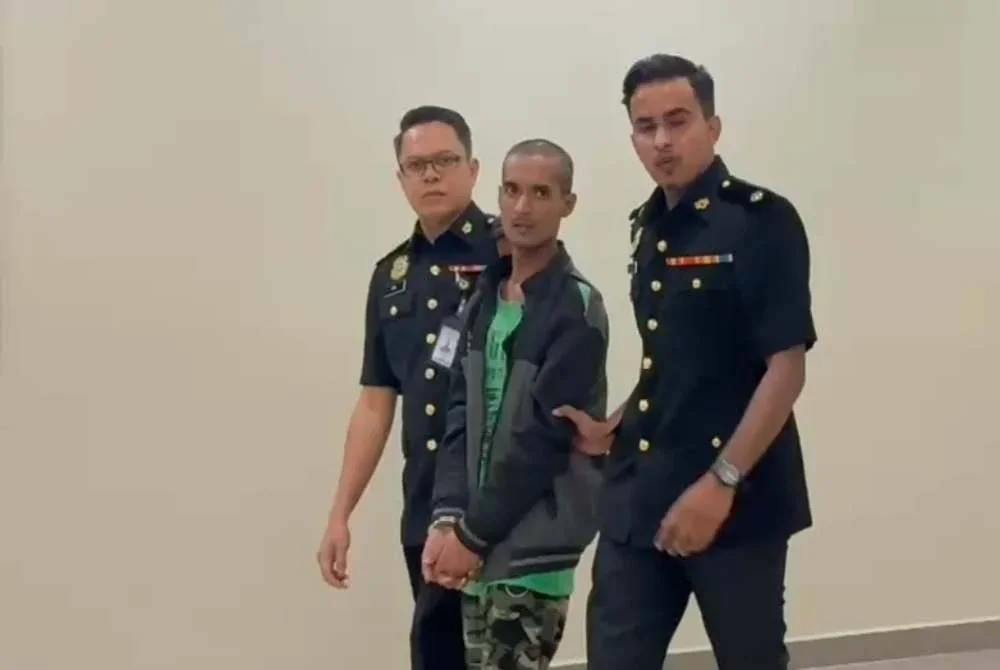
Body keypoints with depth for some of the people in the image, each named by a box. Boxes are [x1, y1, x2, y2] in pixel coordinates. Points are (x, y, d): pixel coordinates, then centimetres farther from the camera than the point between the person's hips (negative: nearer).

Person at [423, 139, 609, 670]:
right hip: (479, 538, 7)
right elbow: (461, 414, 7)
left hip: (534, 544, -6)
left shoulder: (576, 308, -10)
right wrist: (448, 518, -5)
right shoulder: (484, 298, 10)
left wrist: (474, 533, -13)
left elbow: (544, 436, -15)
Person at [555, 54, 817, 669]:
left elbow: (786, 367, -15)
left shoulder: (762, 220, -10)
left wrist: (722, 482, -20)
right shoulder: (648, 228, 11)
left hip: (736, 501, -6)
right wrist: (616, 429, 8)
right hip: (640, 497, 6)